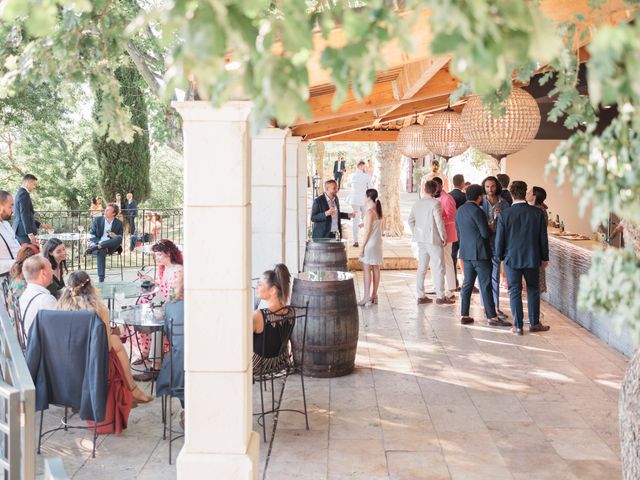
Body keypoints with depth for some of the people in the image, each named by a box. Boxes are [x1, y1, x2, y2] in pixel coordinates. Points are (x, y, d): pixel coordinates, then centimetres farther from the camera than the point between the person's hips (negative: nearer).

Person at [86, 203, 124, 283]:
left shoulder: (119, 223, 11)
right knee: (102, 251, -39)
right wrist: (98, 243, -14)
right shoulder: (97, 220, 9)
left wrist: (115, 236, -13)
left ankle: (96, 247, -39)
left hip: (110, 246, 1)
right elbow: (91, 235, 5)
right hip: (97, 243, -1)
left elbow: (120, 238, 12)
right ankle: (101, 279, -41)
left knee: (119, 238, -31)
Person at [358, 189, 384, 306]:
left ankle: (367, 297, -7)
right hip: (378, 243, 9)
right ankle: (374, 295, 16)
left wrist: (362, 246, -14)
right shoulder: (379, 211, 9)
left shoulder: (369, 212, -16)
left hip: (370, 243, -9)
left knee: (366, 270, -5)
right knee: (376, 269, 11)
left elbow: (368, 231, -17)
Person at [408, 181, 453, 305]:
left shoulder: (417, 203, 8)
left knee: (421, 268, 10)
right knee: (438, 268, 0)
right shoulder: (435, 203, -13)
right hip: (434, 239, -6)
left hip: (421, 240, 7)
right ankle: (440, 296, 2)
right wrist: (444, 237, -7)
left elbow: (411, 220, 12)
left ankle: (420, 296, 12)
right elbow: (439, 221, -16)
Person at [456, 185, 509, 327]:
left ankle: (464, 315, 13)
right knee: (486, 285, -5)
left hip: (466, 252, 8)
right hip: (480, 253, -8)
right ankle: (492, 317, -2)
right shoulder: (477, 211, -16)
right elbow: (486, 234, -16)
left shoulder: (460, 210, 10)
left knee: (467, 284, 11)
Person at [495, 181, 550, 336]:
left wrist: (499, 256, 12)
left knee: (515, 291, 6)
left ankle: (518, 326, 6)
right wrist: (544, 257, 11)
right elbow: (543, 237, 0)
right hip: (532, 258, 1)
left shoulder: (504, 215, -11)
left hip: (512, 259, -1)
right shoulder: (537, 213, -7)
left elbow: (499, 239, -4)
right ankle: (534, 323, 22)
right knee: (533, 290, 15)